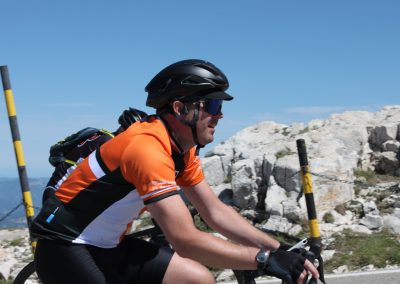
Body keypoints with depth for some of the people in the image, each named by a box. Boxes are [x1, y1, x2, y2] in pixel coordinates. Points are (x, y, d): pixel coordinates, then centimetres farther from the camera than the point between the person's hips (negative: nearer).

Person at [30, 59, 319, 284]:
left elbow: (216, 212, 5)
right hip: (66, 247, -9)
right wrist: (264, 259, -28)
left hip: (109, 246, 9)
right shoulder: (148, 148, -28)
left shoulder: (182, 148, 1)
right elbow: (186, 240, -32)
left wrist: (278, 249, -4)